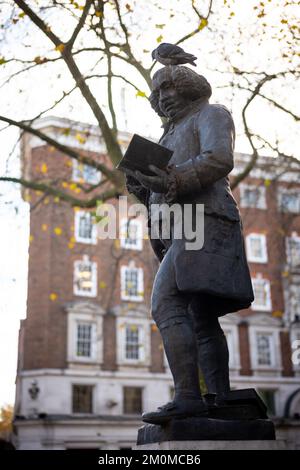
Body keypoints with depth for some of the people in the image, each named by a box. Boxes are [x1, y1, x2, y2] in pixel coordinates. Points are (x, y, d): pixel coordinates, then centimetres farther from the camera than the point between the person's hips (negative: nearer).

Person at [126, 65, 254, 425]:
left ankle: (187, 396, -29)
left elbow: (220, 159, -13)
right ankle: (222, 402, 5)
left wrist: (171, 180, -24)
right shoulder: (174, 135, 33)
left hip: (202, 221, -10)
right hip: (179, 233, 10)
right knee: (203, 322, 4)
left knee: (166, 306, -23)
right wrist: (144, 190, 6)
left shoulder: (211, 114, 9)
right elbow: (167, 198, 26)